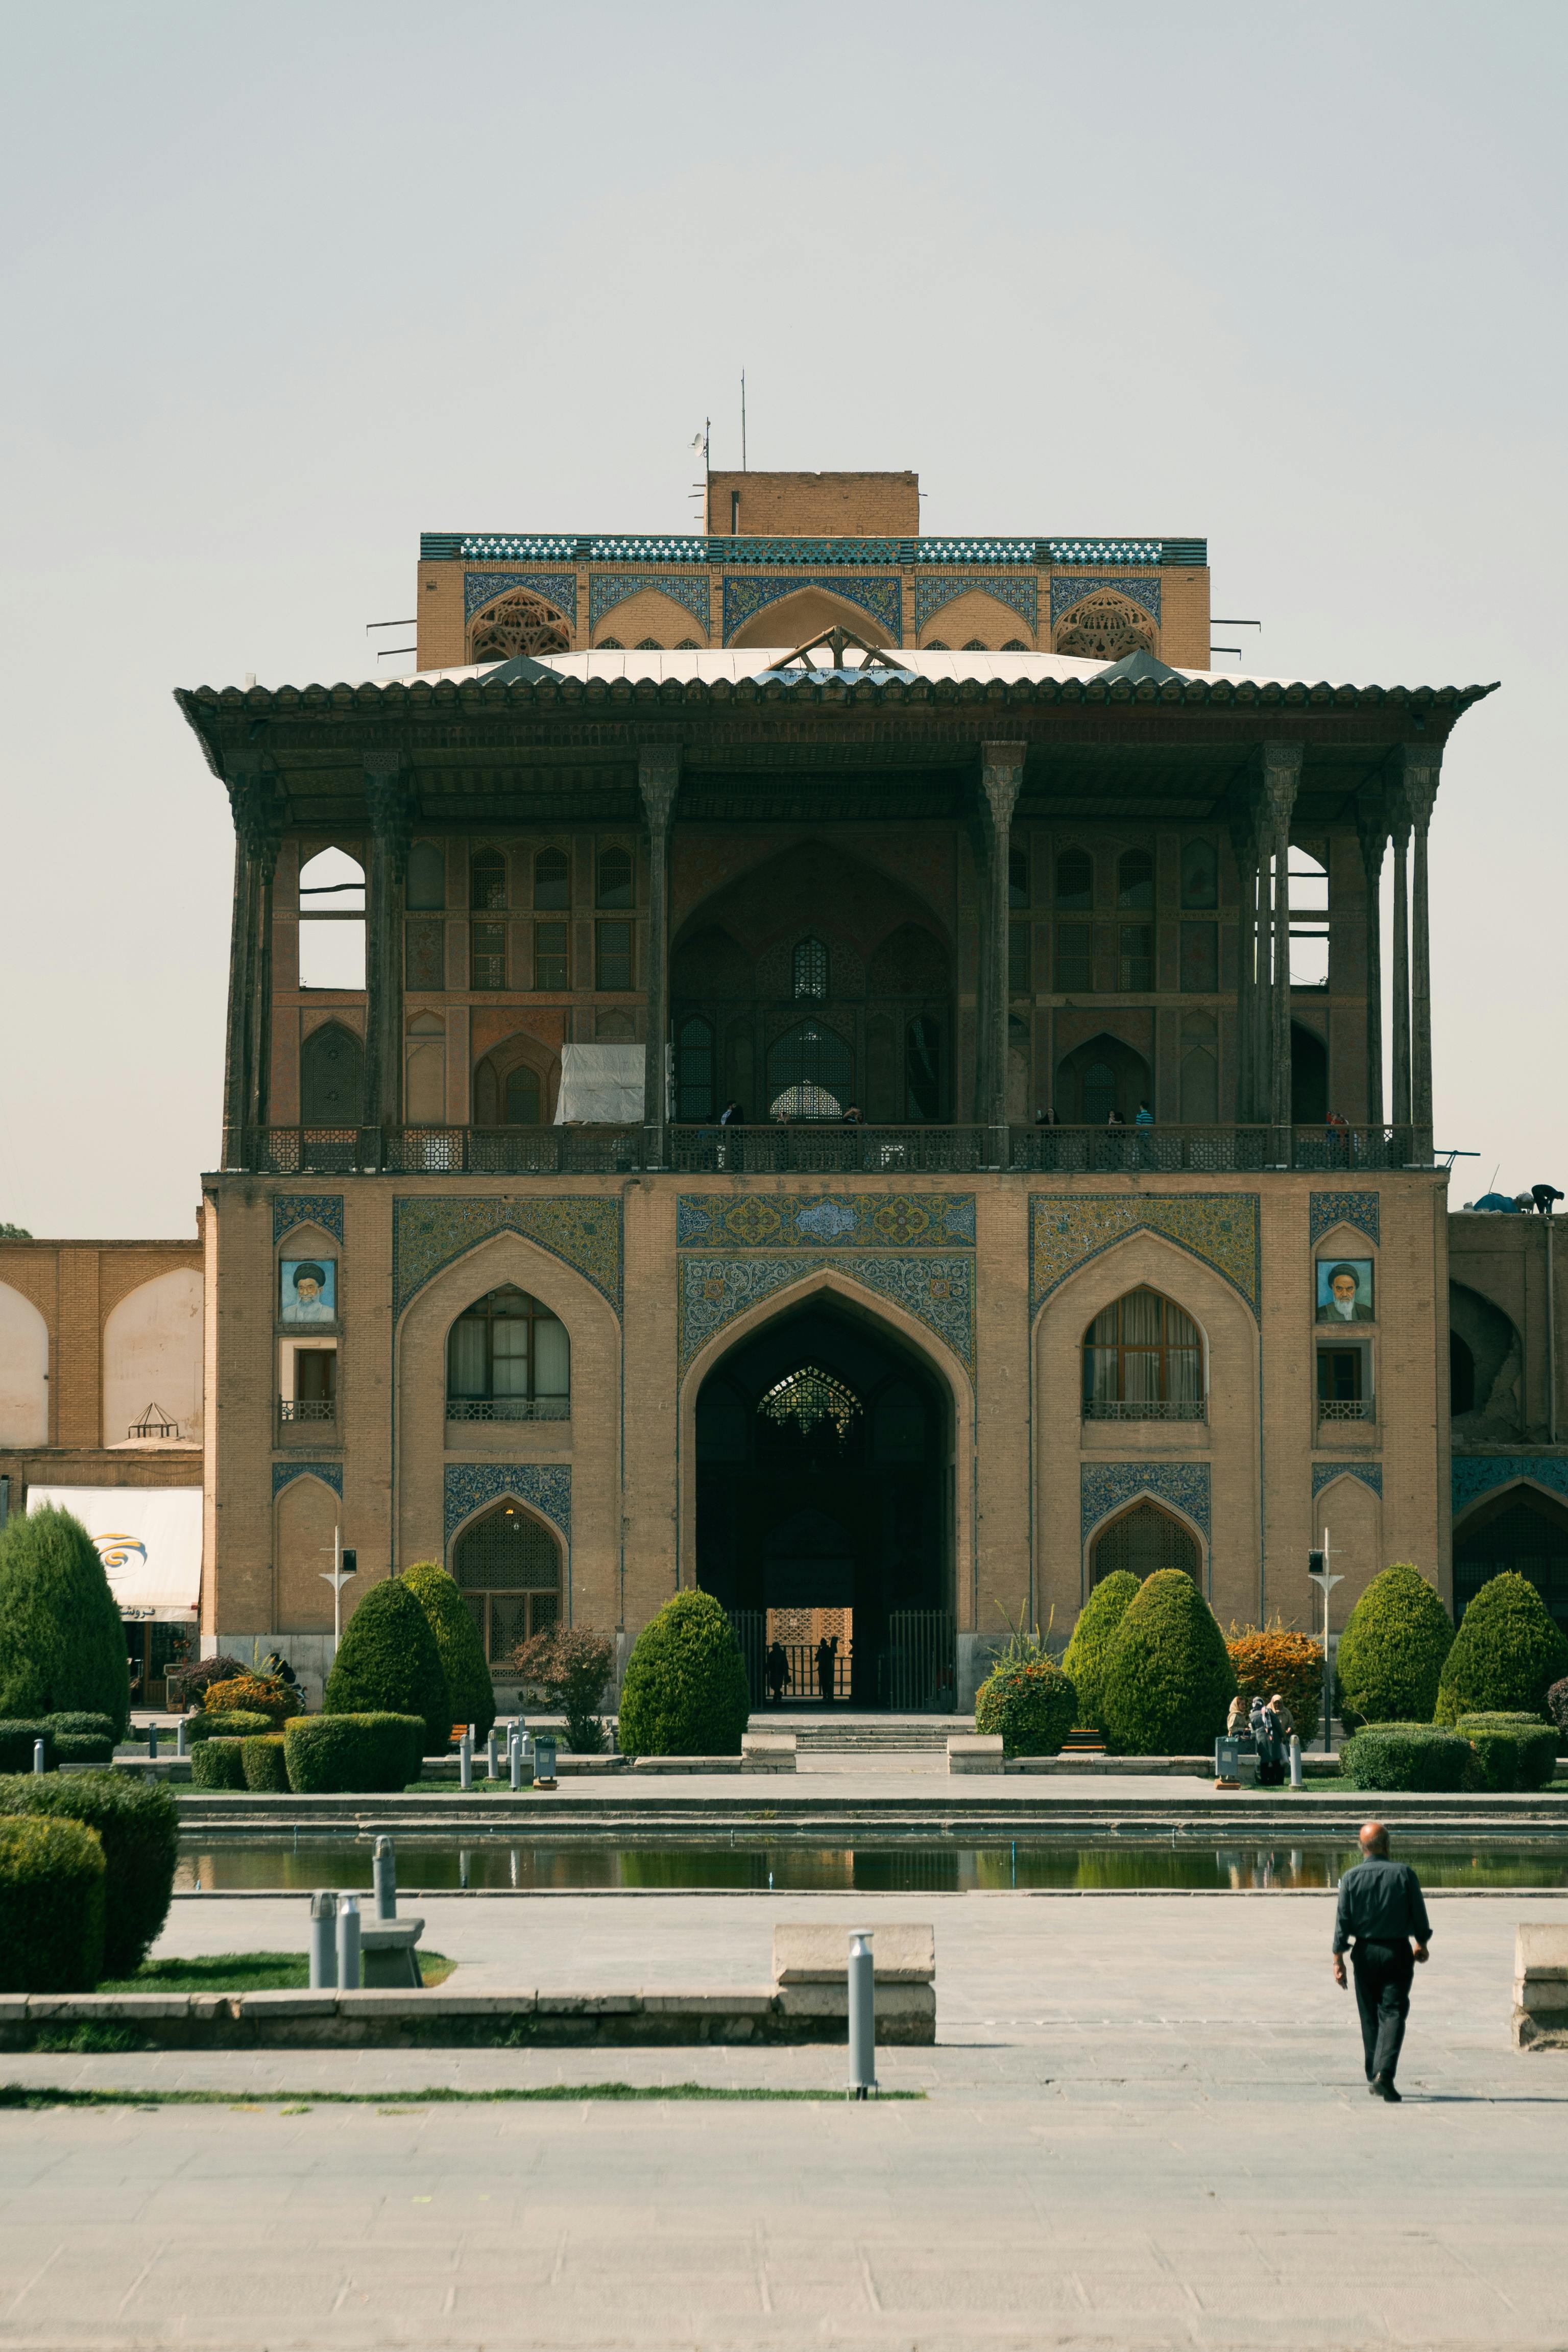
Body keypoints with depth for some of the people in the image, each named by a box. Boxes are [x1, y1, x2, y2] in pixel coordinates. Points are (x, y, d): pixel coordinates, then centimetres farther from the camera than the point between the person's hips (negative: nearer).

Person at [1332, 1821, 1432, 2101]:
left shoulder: (1351, 1877, -4)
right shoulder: (1404, 1873, -6)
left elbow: (1343, 1920, -5)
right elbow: (1419, 1914, 0)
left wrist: (1338, 1959, -1)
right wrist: (1423, 1943, 17)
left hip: (1365, 1952, 2)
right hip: (1397, 1952, -2)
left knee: (1370, 2016, 13)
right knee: (1393, 2014, -3)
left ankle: (1373, 2077, 19)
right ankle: (1384, 2072, -21)